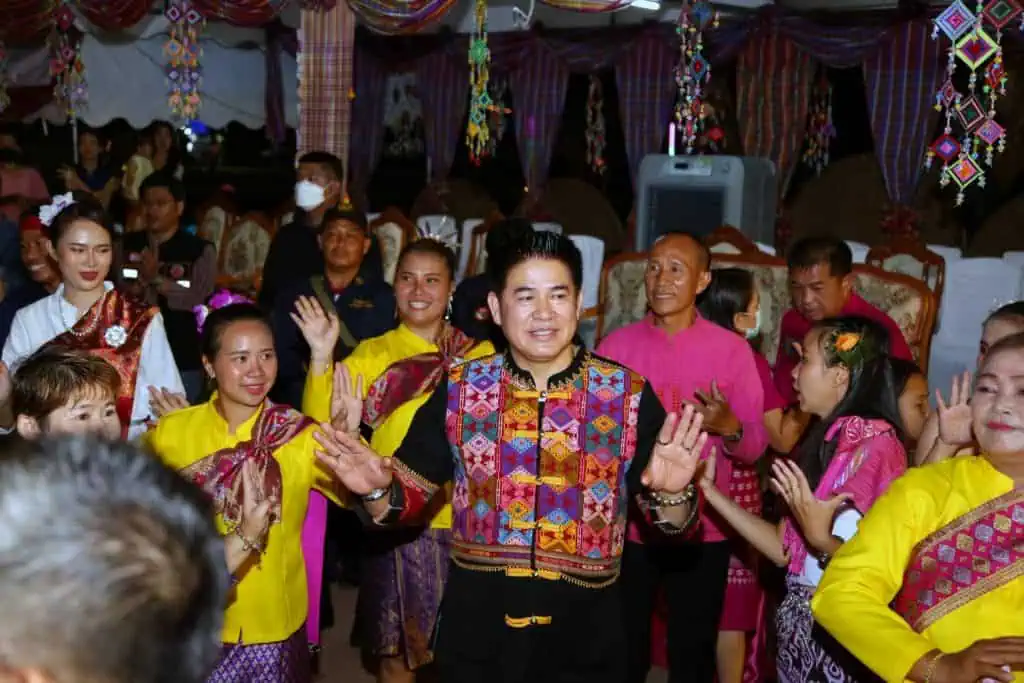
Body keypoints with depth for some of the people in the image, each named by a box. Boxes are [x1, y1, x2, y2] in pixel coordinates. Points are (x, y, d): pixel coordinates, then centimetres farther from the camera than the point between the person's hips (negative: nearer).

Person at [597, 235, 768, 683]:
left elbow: (756, 447, -3)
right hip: (626, 528, 1)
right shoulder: (616, 345, 0)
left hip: (702, 532, -1)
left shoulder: (732, 349, -3)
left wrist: (728, 427, -23)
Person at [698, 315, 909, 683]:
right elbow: (784, 549, 4)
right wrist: (709, 490, 6)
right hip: (802, 625, 7)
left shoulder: (874, 444, -17)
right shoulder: (828, 439, 8)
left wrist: (820, 539, -30)